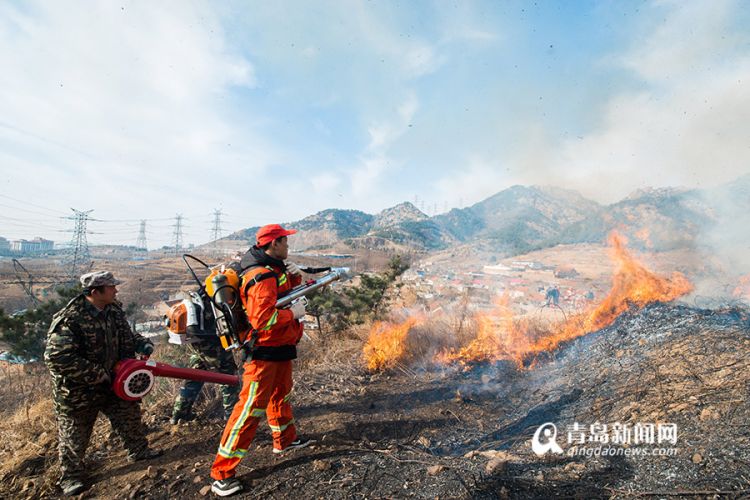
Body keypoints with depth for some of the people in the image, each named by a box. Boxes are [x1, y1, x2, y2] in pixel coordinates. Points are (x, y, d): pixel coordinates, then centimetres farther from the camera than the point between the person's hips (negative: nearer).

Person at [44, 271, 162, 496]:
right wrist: (98, 374, -28)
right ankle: (70, 476, 35)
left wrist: (142, 344, -13)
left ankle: (139, 450, 40)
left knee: (129, 415, 17)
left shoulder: (114, 310, -7)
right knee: (74, 434, 13)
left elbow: (125, 335, 9)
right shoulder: (69, 320, -30)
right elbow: (57, 359, -31)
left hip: (113, 382, 6)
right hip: (78, 390, -6)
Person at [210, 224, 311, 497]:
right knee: (250, 408, -5)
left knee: (280, 395, 25)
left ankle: (285, 440, 45)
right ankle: (222, 473, 7)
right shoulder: (262, 277, -25)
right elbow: (262, 319, -32)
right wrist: (293, 313, -20)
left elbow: (287, 291, 22)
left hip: (281, 347, 10)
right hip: (264, 351, -10)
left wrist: (295, 276, 1)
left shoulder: (275, 269, 7)